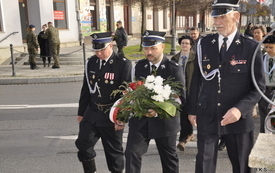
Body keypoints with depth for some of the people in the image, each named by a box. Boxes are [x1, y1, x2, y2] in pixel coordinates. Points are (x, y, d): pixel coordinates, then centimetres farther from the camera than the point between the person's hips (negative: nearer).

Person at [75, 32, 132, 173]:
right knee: (83, 144, 6)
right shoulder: (91, 62, 4)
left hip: (112, 116, -5)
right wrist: (81, 112, 12)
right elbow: (86, 89, 10)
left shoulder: (123, 64, -13)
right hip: (91, 113, 5)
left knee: (114, 151, 9)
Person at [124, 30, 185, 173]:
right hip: (140, 119, 2)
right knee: (131, 153, -9)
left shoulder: (174, 69, -8)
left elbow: (180, 98, -12)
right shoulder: (138, 67, 3)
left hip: (164, 121, -2)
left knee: (169, 158, 14)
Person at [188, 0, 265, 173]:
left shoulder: (251, 47, -6)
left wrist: (240, 109, -20)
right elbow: (197, 79, 8)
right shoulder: (204, 43, 2)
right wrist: (192, 110, 9)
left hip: (238, 119, -1)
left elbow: (259, 86, -6)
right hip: (207, 117, 2)